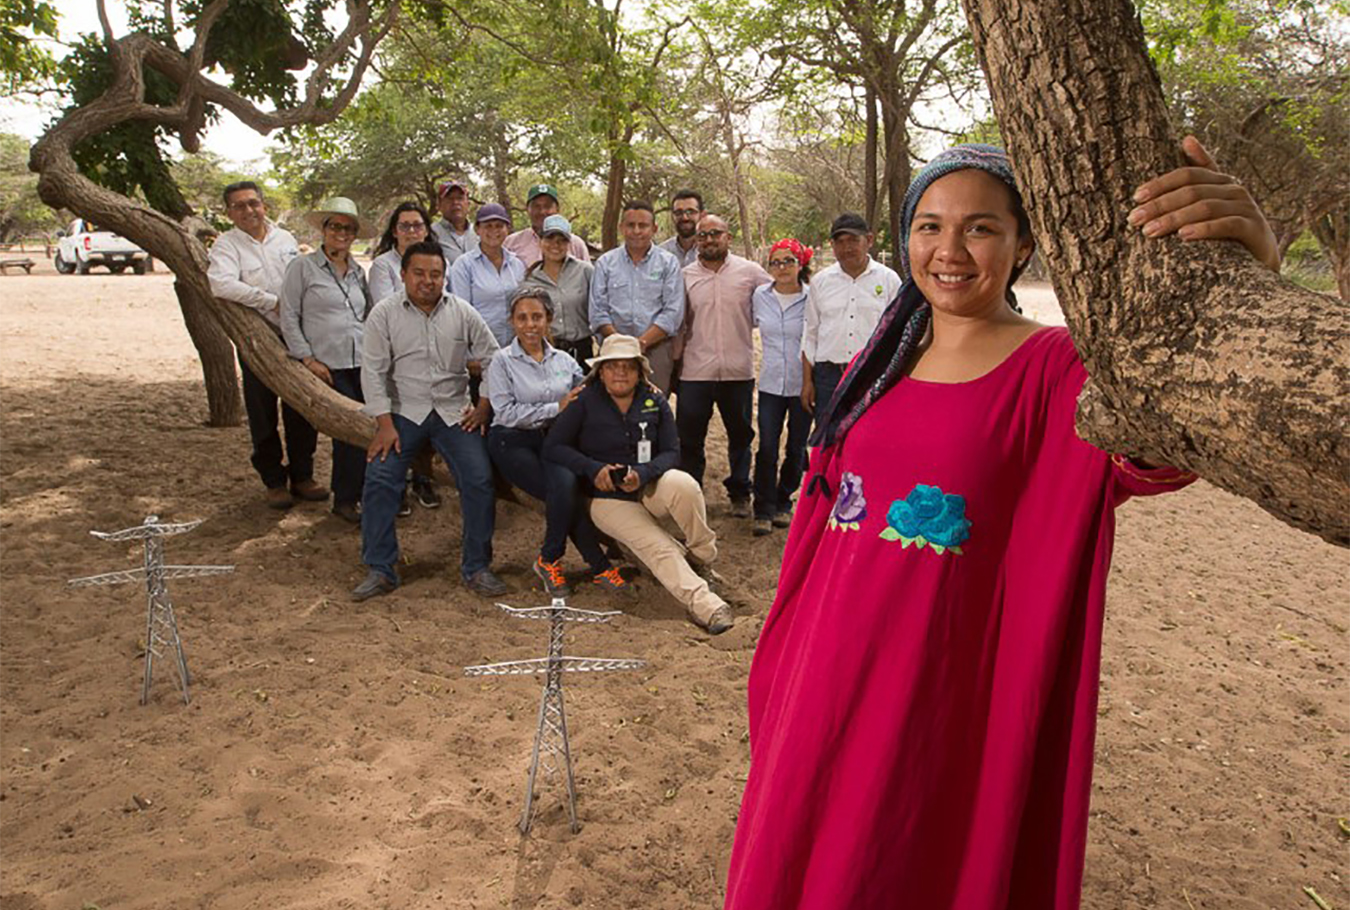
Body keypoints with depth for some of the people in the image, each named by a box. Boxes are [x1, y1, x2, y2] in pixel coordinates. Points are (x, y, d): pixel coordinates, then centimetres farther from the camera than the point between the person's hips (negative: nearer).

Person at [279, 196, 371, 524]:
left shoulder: (358, 271, 17)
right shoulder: (302, 267, 2)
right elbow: (289, 318, 0)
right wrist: (308, 358, -7)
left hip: (363, 363, 5)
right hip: (328, 366, -5)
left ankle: (365, 493, 15)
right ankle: (345, 500, 5)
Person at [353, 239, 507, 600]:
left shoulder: (462, 313, 1)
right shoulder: (384, 313, -3)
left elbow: (492, 359, 8)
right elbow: (373, 371, -5)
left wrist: (483, 406, 1)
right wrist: (385, 424, -12)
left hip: (455, 411, 1)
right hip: (404, 411, -1)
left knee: (479, 480, -11)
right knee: (379, 480, -14)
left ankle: (477, 568, 4)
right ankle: (380, 570, -1)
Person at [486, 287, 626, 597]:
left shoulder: (563, 360, 13)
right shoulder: (502, 362, 1)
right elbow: (507, 413, -10)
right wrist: (557, 408, -13)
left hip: (553, 439, 3)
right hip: (513, 443, -3)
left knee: (565, 484, -29)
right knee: (565, 489, -25)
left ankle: (549, 560, -10)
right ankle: (599, 566, -8)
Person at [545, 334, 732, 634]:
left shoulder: (654, 400, 3)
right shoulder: (585, 402, -5)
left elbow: (672, 451, -2)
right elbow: (553, 446, -7)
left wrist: (643, 473, -22)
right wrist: (594, 469, -20)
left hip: (650, 488, 2)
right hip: (609, 498, -2)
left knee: (682, 484, -32)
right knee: (658, 547, -27)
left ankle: (703, 557, -13)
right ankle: (702, 603, -33)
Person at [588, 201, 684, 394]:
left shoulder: (668, 263, 9)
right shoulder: (605, 263, 13)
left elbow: (673, 312, -1)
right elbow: (598, 311, 5)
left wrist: (642, 342, -10)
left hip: (656, 349, -1)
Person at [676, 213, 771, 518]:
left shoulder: (750, 271, 2)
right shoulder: (685, 276, 6)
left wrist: (747, 323, 4)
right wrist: (675, 356, 6)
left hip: (738, 370, 0)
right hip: (695, 371, 0)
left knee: (740, 435, 12)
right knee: (689, 438, 5)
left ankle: (739, 494, 27)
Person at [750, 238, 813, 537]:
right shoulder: (760, 296, 3)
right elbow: (749, 323, 21)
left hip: (803, 383, -1)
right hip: (771, 383, 1)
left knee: (796, 448, 9)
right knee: (767, 448, -5)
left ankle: (783, 503, 28)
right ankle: (764, 510, 7)